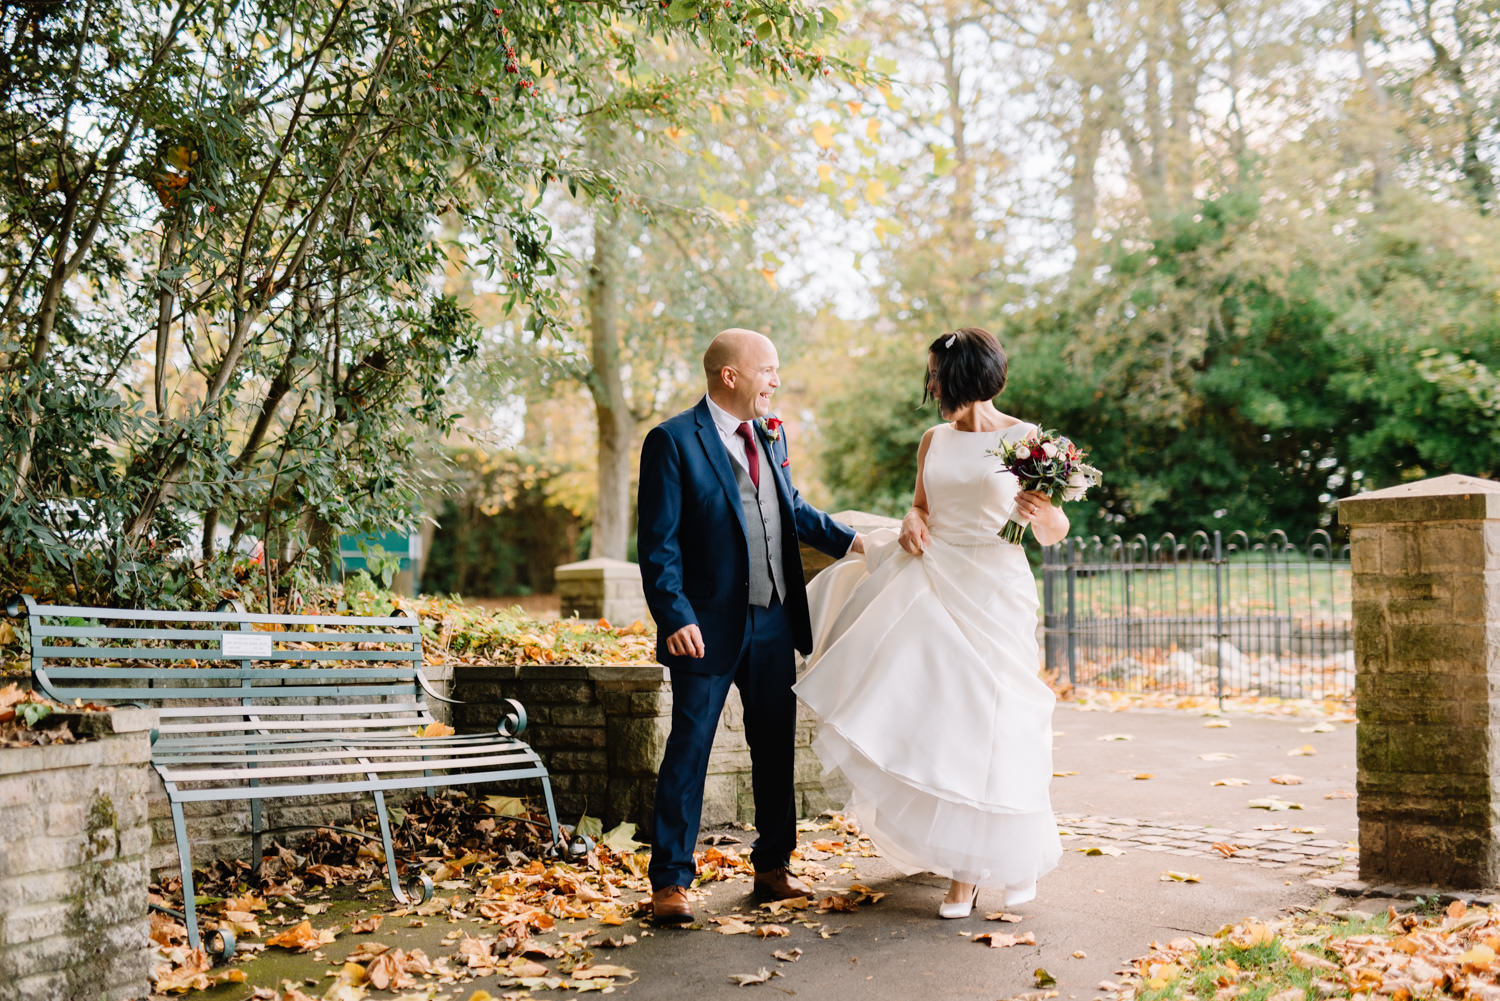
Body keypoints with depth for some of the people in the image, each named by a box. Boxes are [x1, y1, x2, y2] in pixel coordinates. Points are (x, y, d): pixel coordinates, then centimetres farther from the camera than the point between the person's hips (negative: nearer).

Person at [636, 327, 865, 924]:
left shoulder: (771, 434, 10)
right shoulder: (673, 441, -11)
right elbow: (658, 543, -14)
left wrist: (849, 541, 10)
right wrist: (676, 617, -23)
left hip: (774, 622, 7)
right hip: (709, 625, -6)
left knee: (776, 747, 14)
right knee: (688, 749, 0)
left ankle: (773, 865, 28)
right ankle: (670, 881, 9)